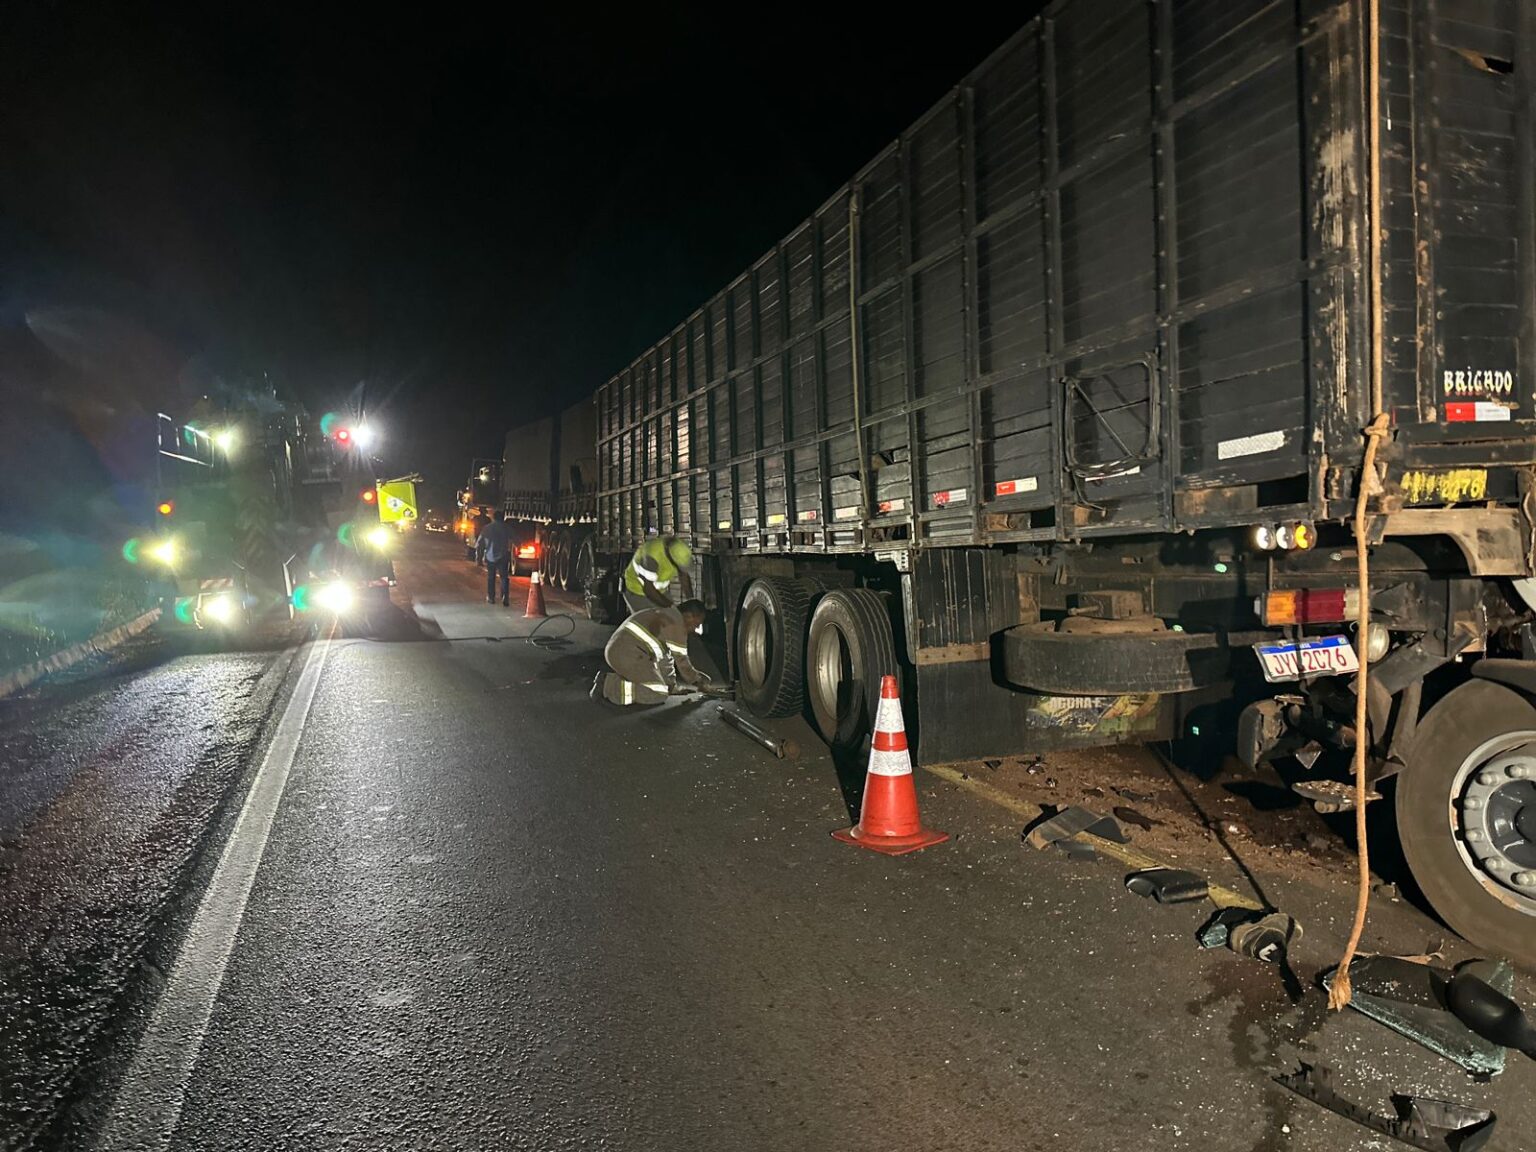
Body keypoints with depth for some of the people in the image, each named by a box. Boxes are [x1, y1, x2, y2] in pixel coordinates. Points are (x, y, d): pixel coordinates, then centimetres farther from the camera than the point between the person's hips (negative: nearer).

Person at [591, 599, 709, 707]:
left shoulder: (666, 615, 24)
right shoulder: (677, 623, -7)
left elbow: (665, 656, 30)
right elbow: (681, 659, -2)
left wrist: (672, 686, 32)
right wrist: (697, 680, 14)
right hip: (629, 654, -11)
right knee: (658, 694, -12)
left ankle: (608, 679, 12)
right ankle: (609, 687, -16)